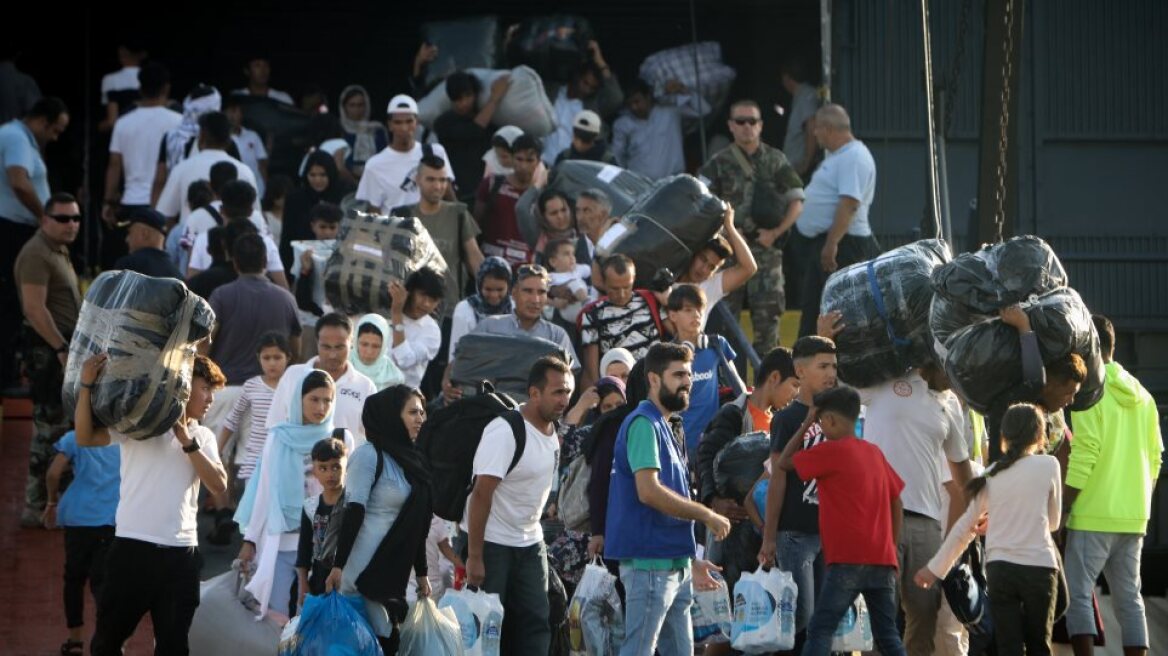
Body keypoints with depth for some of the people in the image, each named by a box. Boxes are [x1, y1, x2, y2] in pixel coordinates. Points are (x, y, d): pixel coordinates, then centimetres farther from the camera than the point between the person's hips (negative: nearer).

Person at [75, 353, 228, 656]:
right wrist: (87, 385, -23)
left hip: (181, 554, 4)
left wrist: (188, 443, -8)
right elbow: (85, 438, -12)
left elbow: (219, 485, 0)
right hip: (133, 548, -4)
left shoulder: (203, 438, 14)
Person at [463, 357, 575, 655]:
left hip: (529, 542, 8)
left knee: (536, 624, 2)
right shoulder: (504, 432, -21)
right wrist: (474, 557, -26)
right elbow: (481, 494, -24)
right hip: (491, 542, -8)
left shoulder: (552, 432, 3)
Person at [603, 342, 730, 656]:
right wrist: (706, 515, -14)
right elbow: (649, 491, -22)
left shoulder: (667, 428, 19)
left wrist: (691, 561, 20)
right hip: (650, 562, -10)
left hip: (673, 564, 10)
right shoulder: (644, 424, -11)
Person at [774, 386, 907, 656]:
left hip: (848, 560, -7)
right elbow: (896, 502, 17)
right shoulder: (874, 453, 15)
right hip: (883, 560, 7)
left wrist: (805, 426, 12)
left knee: (820, 630, -7)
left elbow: (784, 462, 4)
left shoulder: (831, 451, -5)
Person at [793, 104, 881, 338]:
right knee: (811, 308, 14)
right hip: (822, 243, 11)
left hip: (842, 246, -11)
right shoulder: (837, 156, 17)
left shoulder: (853, 158, -17)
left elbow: (849, 204, -26)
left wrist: (832, 243, -29)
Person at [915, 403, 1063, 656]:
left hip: (999, 568, 1)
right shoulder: (1049, 466, 0)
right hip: (1040, 565, -1)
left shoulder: (992, 474, 6)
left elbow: (965, 526, 10)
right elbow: (1053, 521, 10)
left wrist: (935, 568, 18)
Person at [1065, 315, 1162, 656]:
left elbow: (1083, 457, -16)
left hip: (1093, 515, -7)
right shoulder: (1141, 397, 11)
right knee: (1129, 598, 9)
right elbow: (1155, 458, 13)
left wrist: (1062, 509, -11)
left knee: (1077, 595, -3)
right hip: (1133, 517, 7)